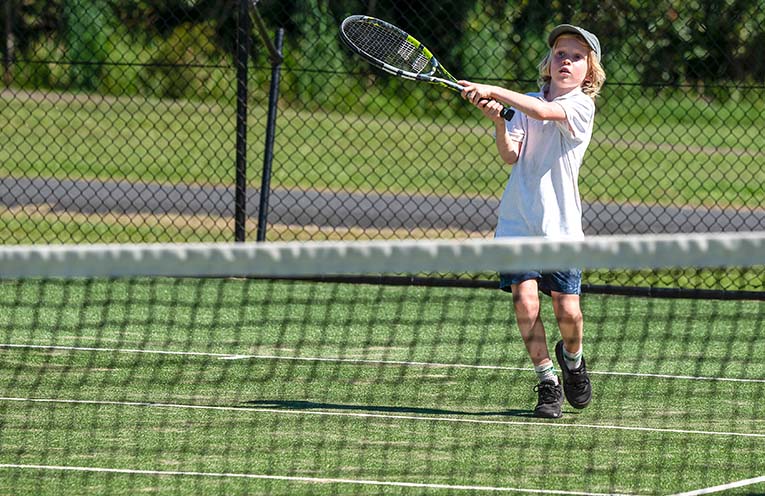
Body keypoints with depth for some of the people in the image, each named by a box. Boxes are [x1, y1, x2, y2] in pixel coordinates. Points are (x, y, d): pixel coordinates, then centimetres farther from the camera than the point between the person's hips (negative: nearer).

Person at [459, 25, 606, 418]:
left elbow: (545, 111, -25)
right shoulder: (527, 103, 8)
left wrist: (493, 91, -28)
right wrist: (498, 121, -22)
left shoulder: (581, 106, -4)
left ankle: (571, 357, 28)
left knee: (567, 310, -5)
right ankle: (547, 381, 3)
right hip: (518, 221, 2)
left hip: (561, 224, -2)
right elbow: (510, 154, -4)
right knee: (525, 301, -10)